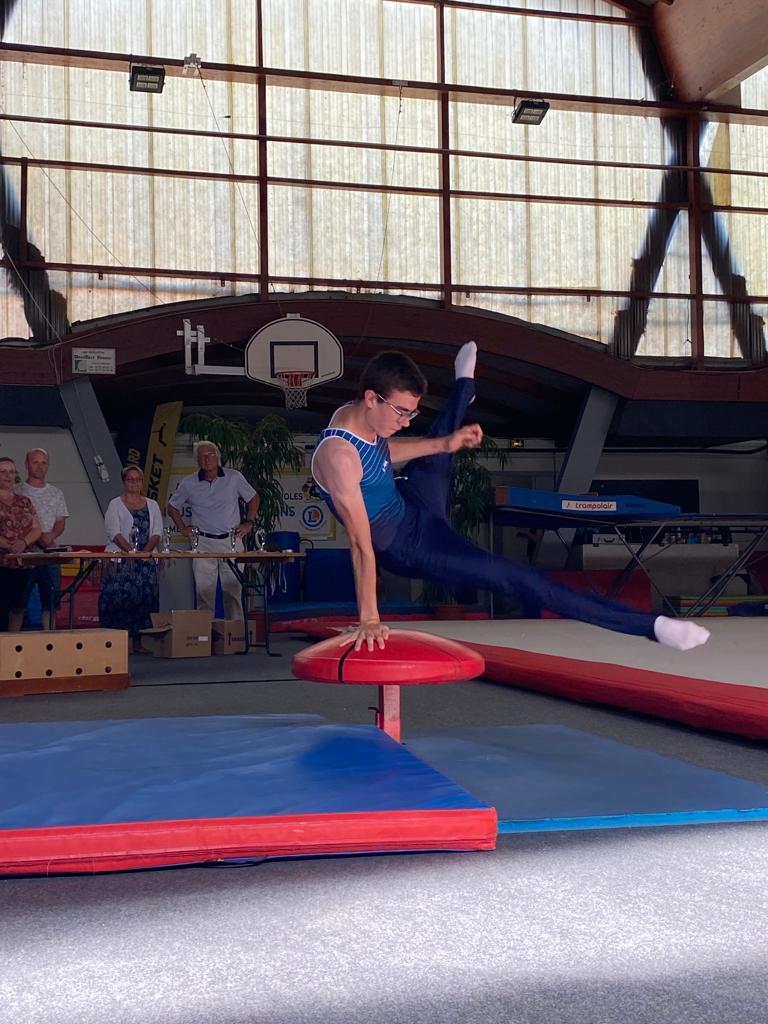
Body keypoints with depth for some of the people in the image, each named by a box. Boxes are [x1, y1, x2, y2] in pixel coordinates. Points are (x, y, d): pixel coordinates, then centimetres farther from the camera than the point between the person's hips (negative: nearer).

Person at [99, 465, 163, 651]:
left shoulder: (152, 505, 15)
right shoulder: (115, 505, 5)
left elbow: (156, 533, 7)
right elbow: (114, 533, -6)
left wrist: (146, 551, -11)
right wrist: (132, 551, -18)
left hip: (145, 561, 3)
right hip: (120, 562, -3)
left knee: (144, 596, -2)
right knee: (120, 597, -10)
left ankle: (139, 640, 3)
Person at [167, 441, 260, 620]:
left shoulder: (234, 477, 3)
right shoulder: (189, 483, 4)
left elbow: (253, 498, 15)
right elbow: (172, 506, 18)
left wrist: (249, 523, 7)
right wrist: (182, 528, 8)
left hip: (231, 541, 0)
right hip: (203, 543, 0)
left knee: (233, 591, 2)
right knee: (204, 591, -2)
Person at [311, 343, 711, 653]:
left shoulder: (354, 415, -9)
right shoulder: (338, 456, -35)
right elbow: (361, 543, -33)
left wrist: (447, 443, 13)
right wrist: (369, 619, -30)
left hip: (413, 500, 9)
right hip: (409, 545, -9)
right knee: (517, 578, -18)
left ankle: (464, 383, 73)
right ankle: (650, 625, -24)